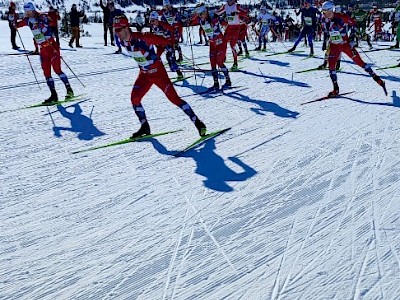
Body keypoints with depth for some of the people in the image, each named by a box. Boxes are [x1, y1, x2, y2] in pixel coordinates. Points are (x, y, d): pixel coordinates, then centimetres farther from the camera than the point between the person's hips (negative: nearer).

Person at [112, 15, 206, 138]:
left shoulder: (141, 38, -24)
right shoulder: (123, 41, -2)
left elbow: (158, 39, -27)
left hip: (157, 71, -7)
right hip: (144, 74, 7)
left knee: (174, 98, -10)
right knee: (134, 98, -3)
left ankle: (198, 123, -2)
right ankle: (145, 127, 14)